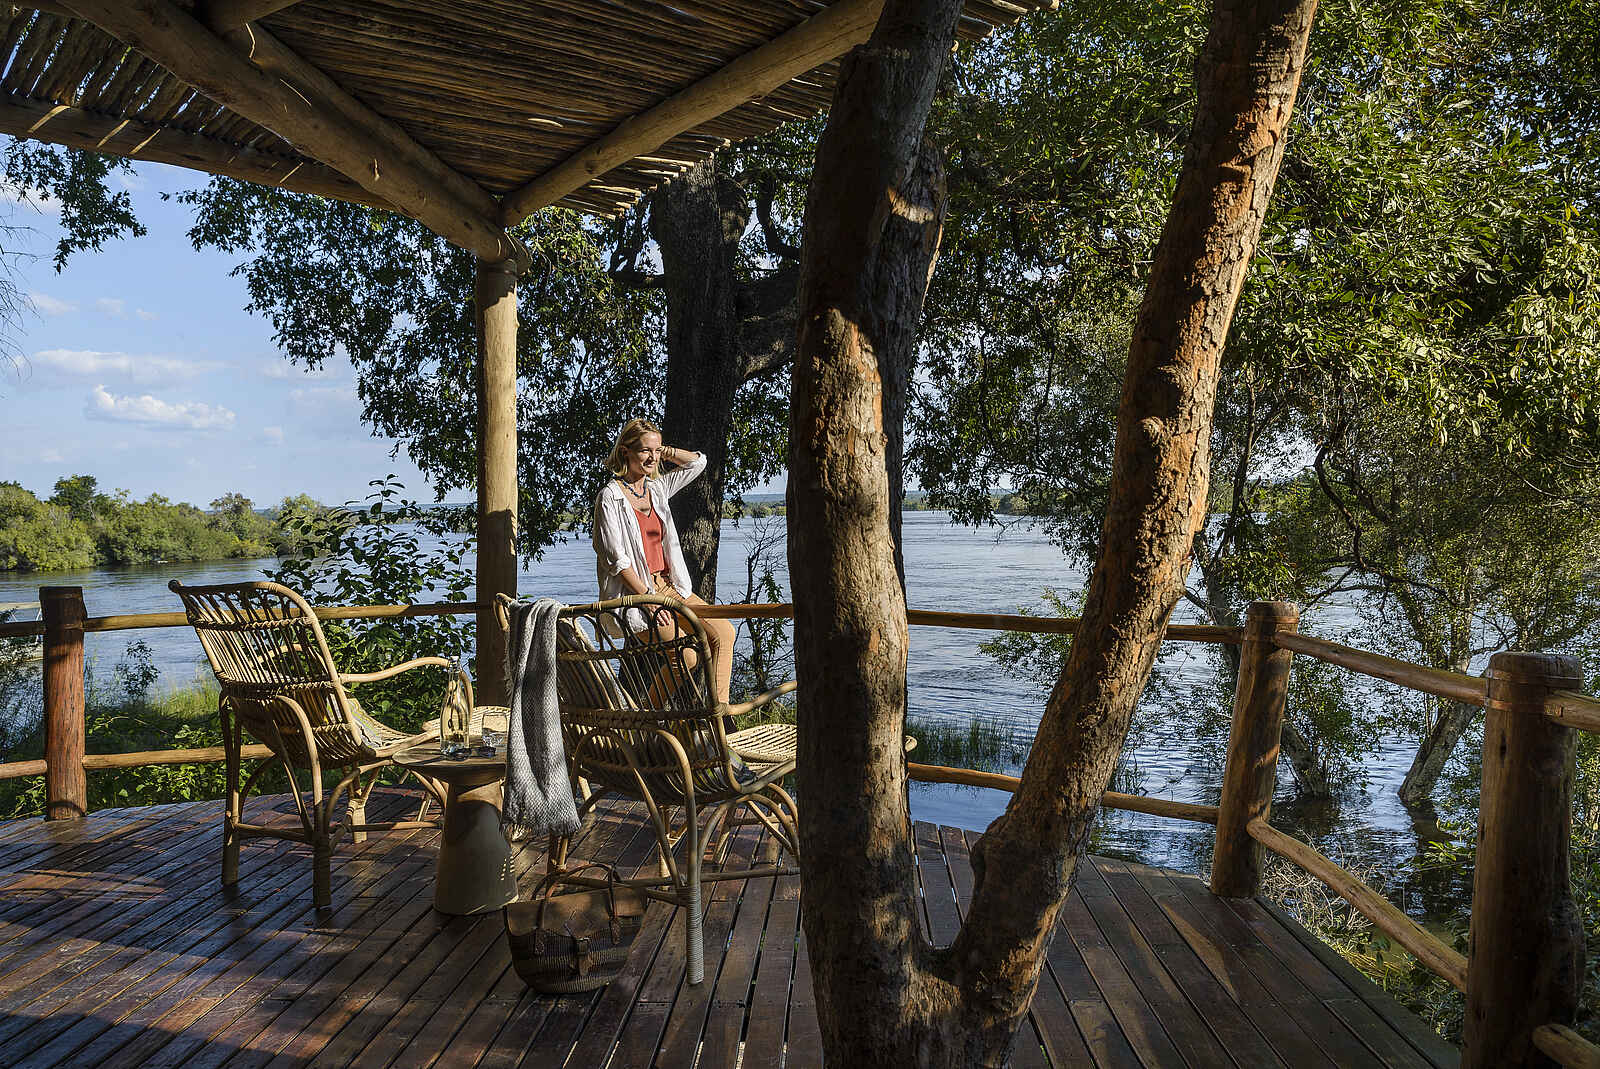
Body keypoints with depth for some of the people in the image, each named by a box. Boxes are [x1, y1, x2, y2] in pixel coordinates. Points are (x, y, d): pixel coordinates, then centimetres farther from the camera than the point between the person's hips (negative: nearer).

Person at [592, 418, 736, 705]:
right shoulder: (610, 497, -9)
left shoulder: (657, 487, 11)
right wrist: (649, 599, -18)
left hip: (667, 585, 7)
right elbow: (615, 558, -14)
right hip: (633, 593, -7)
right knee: (687, 655, -21)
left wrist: (663, 451, 8)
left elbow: (698, 462, 23)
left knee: (723, 632, -9)